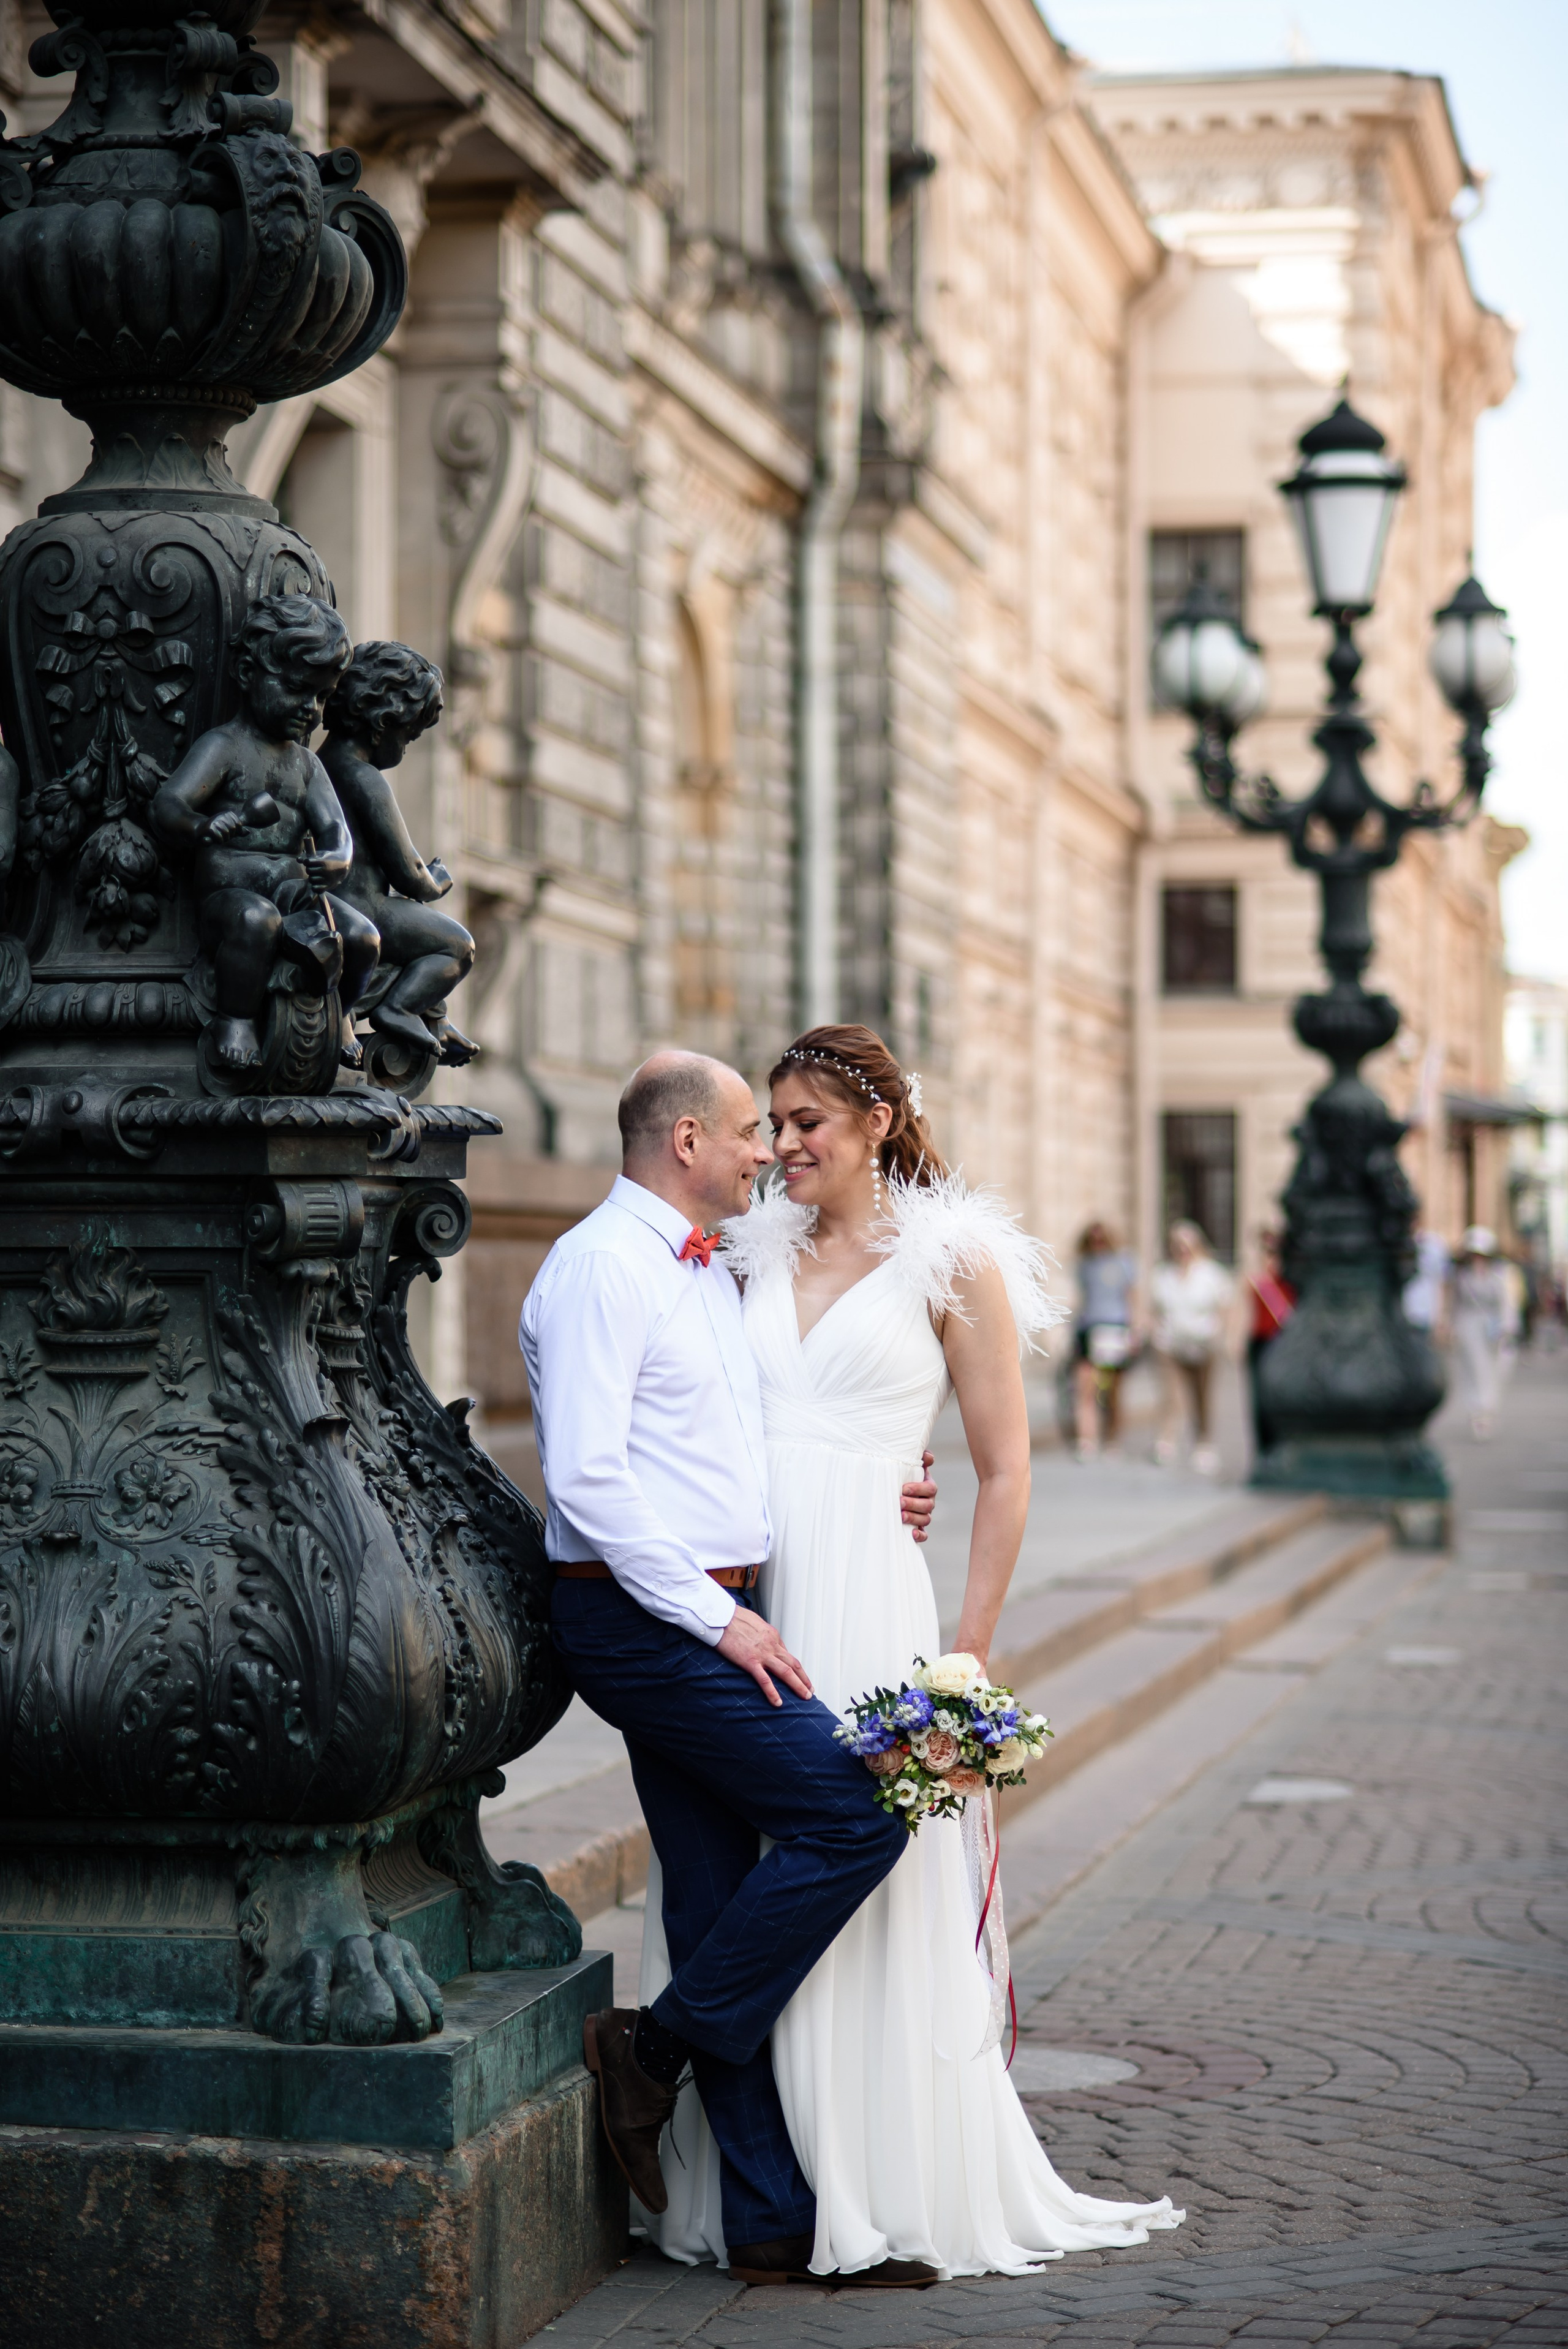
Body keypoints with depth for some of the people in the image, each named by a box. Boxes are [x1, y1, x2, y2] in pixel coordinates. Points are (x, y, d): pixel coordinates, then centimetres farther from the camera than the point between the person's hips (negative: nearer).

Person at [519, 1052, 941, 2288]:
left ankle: (776, 2219, 11)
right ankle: (658, 2047, -1)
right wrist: (717, 1616, -19)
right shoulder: (600, 1267, -11)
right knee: (852, 1817, -14)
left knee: (724, 1904, 8)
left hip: (710, 1617, 9)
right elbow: (587, 1473, -19)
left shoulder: (713, 1272, 19)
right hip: (645, 1618, -9)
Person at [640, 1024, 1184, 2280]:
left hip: (865, 1596, -5)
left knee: (875, 1892, -2)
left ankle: (895, 2199, 9)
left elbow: (1005, 1472, -1)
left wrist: (966, 1653, -6)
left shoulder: (952, 1260, 0)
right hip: (738, 1595, 5)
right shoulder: (760, 1251, 13)